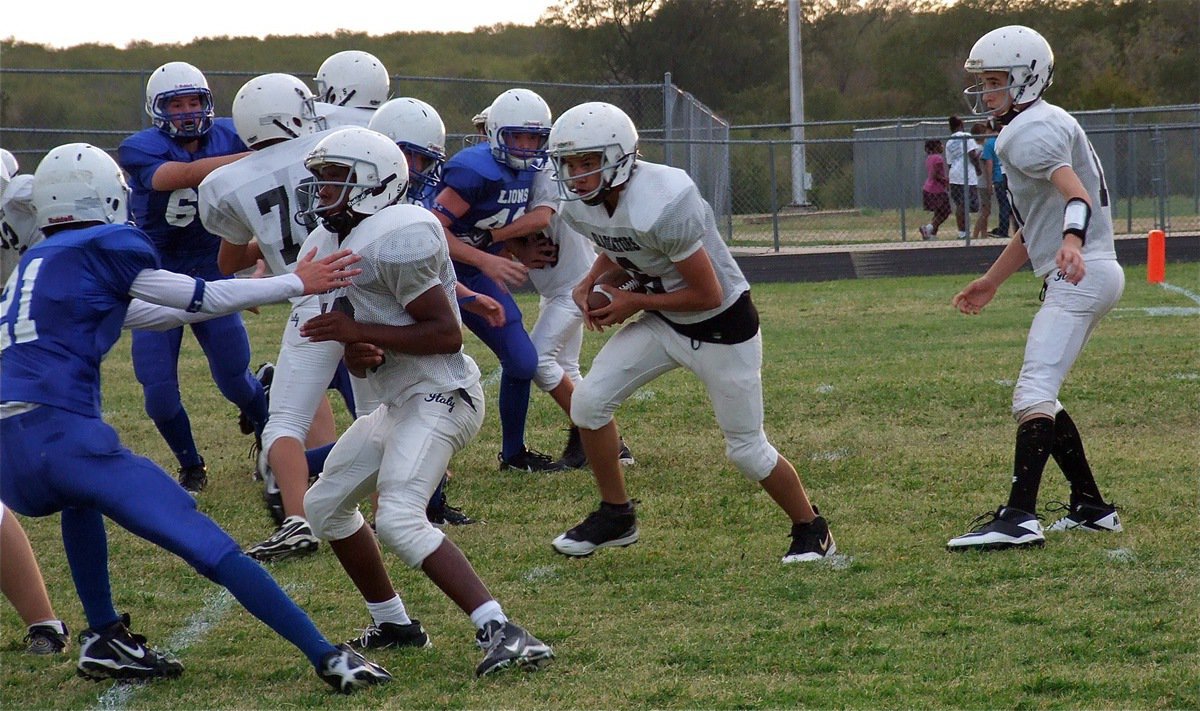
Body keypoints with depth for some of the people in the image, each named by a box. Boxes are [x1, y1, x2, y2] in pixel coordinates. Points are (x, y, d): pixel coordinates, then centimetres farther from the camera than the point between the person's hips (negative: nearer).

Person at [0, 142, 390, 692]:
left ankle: (104, 639, 32)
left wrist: (254, 290, 37)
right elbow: (196, 300, 10)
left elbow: (151, 313, 32)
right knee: (210, 547, -5)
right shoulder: (105, 246, 3)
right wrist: (296, 284, 19)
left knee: (81, 497, 41)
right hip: (61, 434, -7)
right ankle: (327, 657, -8)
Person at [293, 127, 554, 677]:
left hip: (438, 397, -11)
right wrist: (356, 353, -10)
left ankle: (502, 632, -31)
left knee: (400, 520, -27)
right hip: (402, 401, 11)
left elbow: (446, 334, -21)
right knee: (325, 505, 20)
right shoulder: (347, 240, 12)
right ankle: (393, 624, 30)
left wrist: (359, 332, -23)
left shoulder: (395, 239, -19)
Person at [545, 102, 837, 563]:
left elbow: (707, 294, -26)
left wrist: (636, 303, -17)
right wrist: (590, 282, -5)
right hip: (662, 322, 7)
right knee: (589, 402, -5)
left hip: (722, 326, -7)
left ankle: (811, 532, 25)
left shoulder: (663, 207, -35)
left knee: (746, 450, 2)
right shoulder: (581, 208, -10)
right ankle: (615, 516, 13)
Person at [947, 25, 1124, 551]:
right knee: (1037, 400, 16)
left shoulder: (1033, 130, -11)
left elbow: (1076, 193, -27)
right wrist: (991, 282, 33)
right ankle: (1090, 508, 21)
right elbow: (1032, 227, 28)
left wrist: (1071, 242, -46)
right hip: (1076, 277, 11)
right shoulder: (1030, 129, 21)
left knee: (1033, 394, -19)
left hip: (1080, 275, -11)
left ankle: (1019, 517, -27)